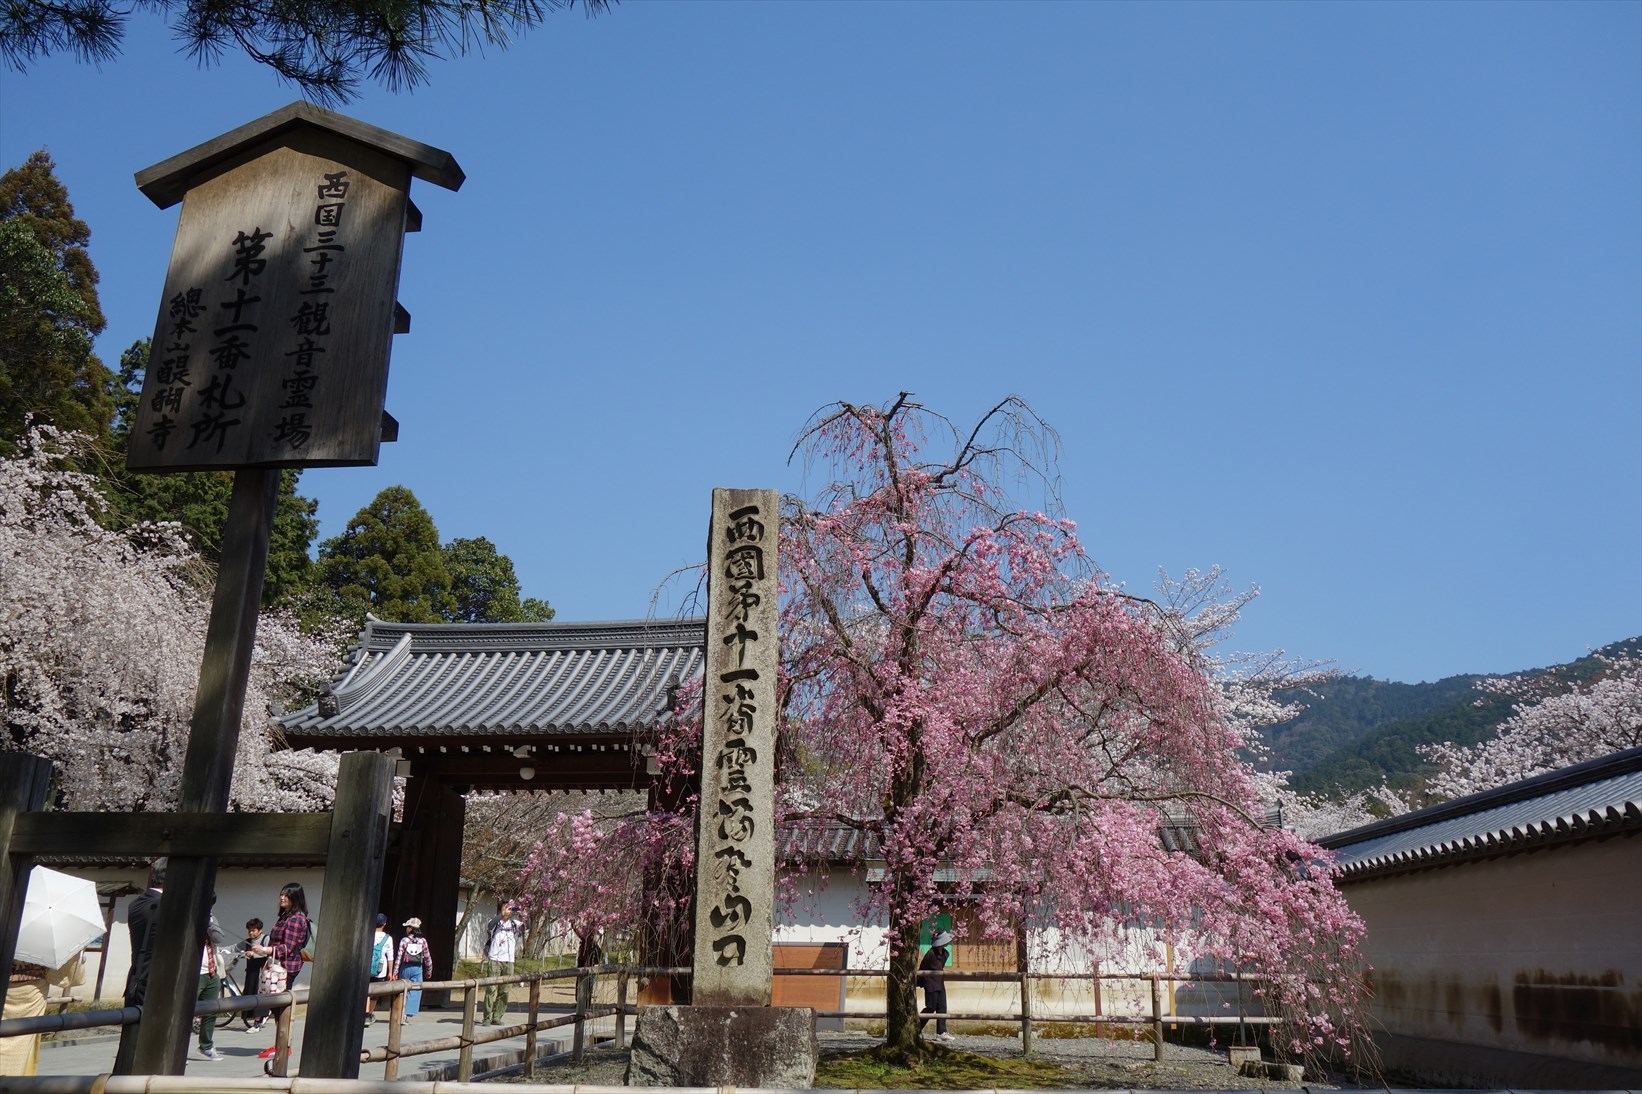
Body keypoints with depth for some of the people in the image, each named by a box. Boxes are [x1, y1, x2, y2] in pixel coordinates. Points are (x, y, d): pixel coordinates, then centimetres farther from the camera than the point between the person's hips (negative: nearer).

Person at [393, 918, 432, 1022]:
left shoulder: (404, 940, -3)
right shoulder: (423, 941, 1)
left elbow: (399, 956, -7)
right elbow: (427, 957, 4)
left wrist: (395, 972, -3)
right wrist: (429, 971, 16)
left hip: (405, 967, 0)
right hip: (417, 968, 0)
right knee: (415, 991, 2)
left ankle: (402, 1013, 16)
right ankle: (408, 1014, -7)